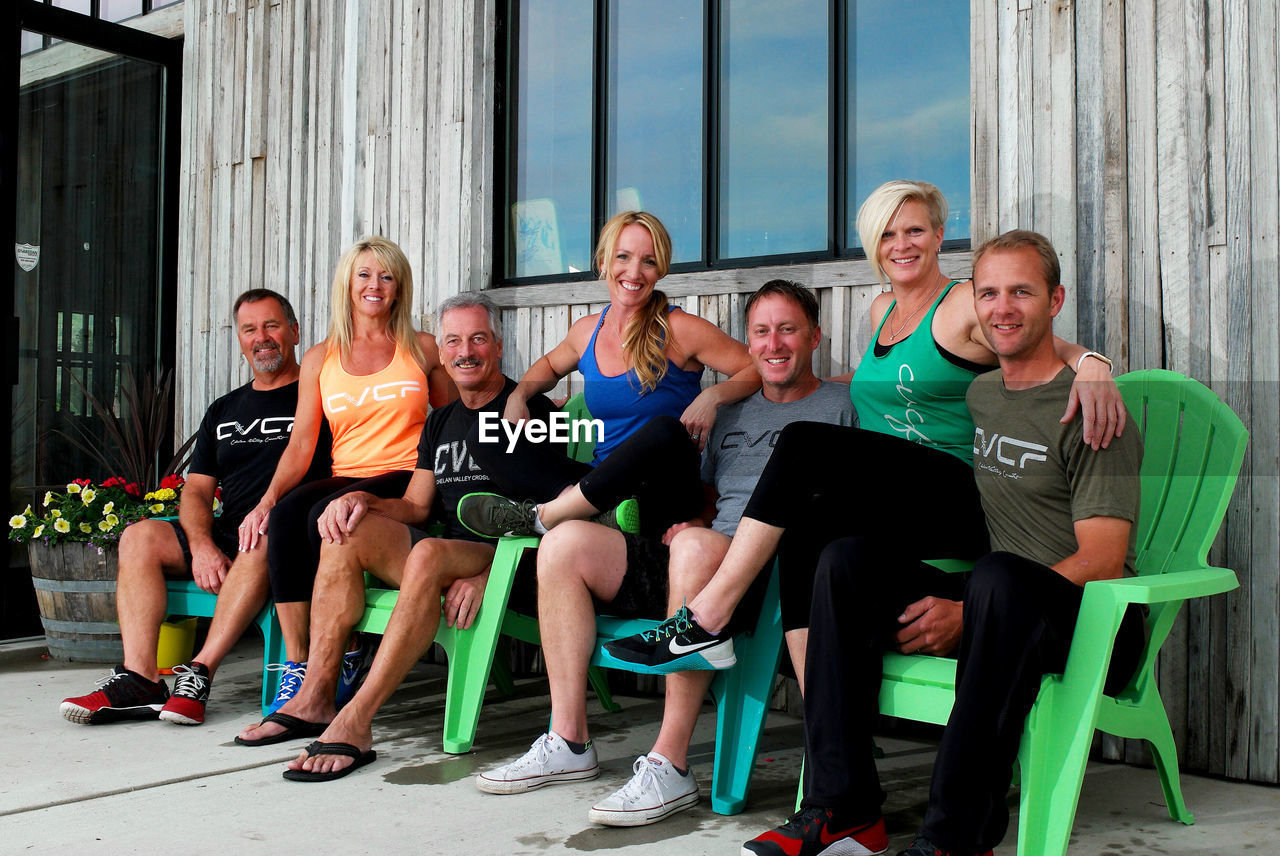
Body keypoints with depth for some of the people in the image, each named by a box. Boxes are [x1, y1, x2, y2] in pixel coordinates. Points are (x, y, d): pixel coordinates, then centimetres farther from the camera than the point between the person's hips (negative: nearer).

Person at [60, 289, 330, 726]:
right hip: (224, 538, 6)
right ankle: (139, 678, -25)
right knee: (139, 537, -16)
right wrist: (202, 546, -6)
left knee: (261, 545, -38)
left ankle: (200, 671, -34)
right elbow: (196, 491, 16)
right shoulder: (223, 411, 23)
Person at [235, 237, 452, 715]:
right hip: (344, 477, 3)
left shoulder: (422, 349, 12)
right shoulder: (320, 359, 15)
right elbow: (301, 443, 8)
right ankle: (297, 663, -26)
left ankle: (346, 655, -17)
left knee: (326, 514, -33)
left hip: (405, 481, -2)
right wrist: (268, 498, -10)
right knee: (285, 515, -31)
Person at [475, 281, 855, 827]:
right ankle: (569, 743, -10)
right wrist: (689, 522, 6)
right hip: (694, 563, 6)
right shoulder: (734, 412, 26)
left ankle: (669, 766, -34)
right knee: (565, 542, -11)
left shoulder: (840, 406, 8)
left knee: (698, 546, -39)